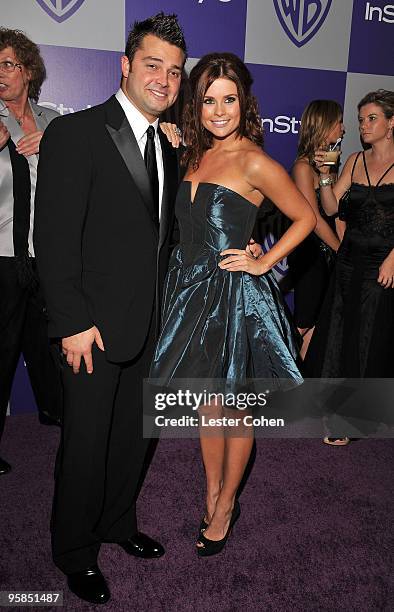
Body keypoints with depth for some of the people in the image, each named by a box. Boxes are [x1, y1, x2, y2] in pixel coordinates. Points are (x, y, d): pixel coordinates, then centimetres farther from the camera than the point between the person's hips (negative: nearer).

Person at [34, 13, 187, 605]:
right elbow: (53, 237, -15)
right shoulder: (75, 133, -11)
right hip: (95, 325, -6)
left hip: (148, 325, 7)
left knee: (132, 436, 19)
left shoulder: (167, 146, 12)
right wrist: (74, 322, -17)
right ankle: (75, 551, 32)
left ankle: (117, 522, 42)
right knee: (87, 443, 8)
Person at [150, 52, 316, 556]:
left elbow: (305, 218, -5)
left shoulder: (253, 161, -12)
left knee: (236, 409, 11)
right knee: (207, 404, 17)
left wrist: (262, 262, -10)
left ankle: (225, 507, 31)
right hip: (192, 289, 7)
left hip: (235, 295, -7)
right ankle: (212, 496, 37)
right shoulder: (195, 155, 8)